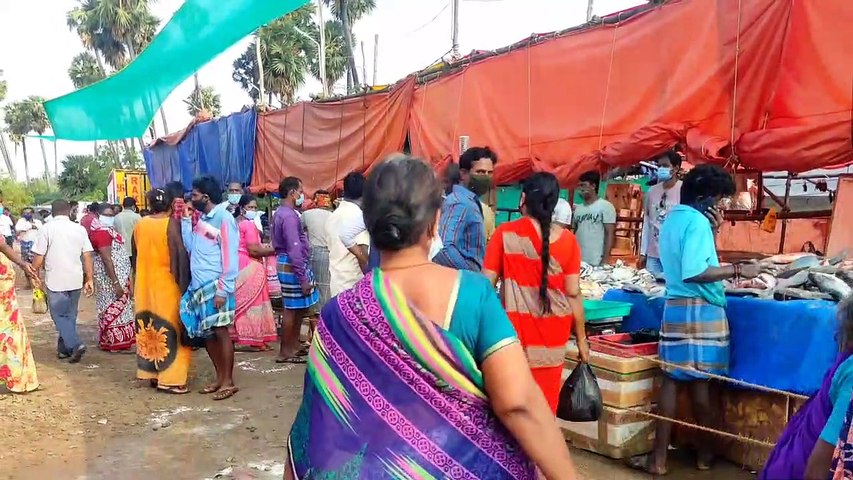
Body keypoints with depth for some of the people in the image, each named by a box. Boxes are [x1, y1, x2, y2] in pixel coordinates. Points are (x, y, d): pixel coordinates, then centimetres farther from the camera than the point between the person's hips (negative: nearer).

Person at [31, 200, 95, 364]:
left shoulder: (47, 228, -6)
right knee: (70, 315, 15)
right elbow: (87, 256, 3)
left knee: (59, 316, 4)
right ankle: (64, 348, 23)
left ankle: (75, 344, -12)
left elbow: (38, 257, -6)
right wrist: (89, 279, 8)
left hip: (55, 281, -4)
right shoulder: (80, 229, 4)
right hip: (76, 280, 4)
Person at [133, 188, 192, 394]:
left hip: (144, 285, 6)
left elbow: (134, 256, 14)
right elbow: (181, 256, -19)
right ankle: (169, 379, 0)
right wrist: (184, 285, -14)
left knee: (149, 330, 14)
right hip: (167, 285, -6)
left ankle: (152, 374, 22)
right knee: (170, 330, -1)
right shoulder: (171, 223, -13)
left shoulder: (139, 224, 5)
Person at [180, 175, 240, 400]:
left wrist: (223, 290, -18)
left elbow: (230, 257, -14)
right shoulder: (201, 219, 14)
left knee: (221, 332, -2)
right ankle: (220, 377, 22)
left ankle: (229, 381, 7)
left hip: (215, 286, -8)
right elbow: (190, 246, 10)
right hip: (199, 286, 8)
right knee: (206, 334, 11)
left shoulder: (224, 218, -10)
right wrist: (185, 219, 8)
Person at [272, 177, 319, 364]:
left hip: (289, 264, 10)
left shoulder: (281, 212, 14)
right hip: (292, 266, -10)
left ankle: (294, 345, 28)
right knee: (292, 309, -1)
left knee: (300, 307, 18)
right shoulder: (289, 216, -19)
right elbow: (294, 249, -24)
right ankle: (285, 352, 8)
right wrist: (303, 278, -23)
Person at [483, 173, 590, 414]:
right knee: (546, 404, 13)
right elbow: (573, 293, -2)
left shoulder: (506, 233, -7)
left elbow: (487, 283, -6)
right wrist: (581, 338, 8)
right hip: (552, 332, 2)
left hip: (517, 330, -2)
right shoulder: (567, 239, -2)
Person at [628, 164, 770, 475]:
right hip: (700, 309, -7)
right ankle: (705, 453, 24)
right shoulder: (698, 221, -14)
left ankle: (659, 458, 9)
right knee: (699, 381, 6)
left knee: (672, 379, 7)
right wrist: (738, 270, -18)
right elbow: (694, 273, -23)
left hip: (674, 306, 7)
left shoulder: (672, 219, 14)